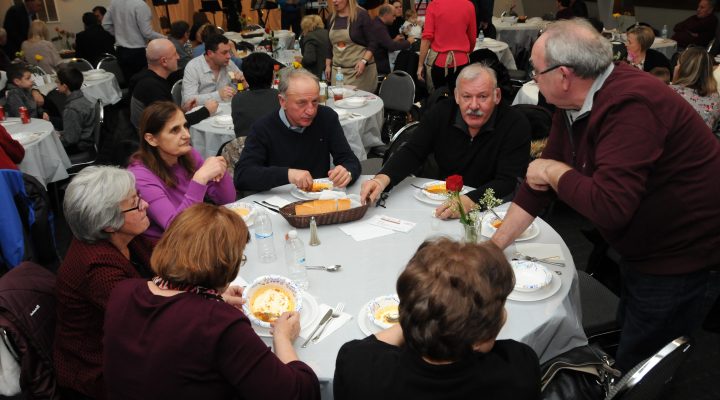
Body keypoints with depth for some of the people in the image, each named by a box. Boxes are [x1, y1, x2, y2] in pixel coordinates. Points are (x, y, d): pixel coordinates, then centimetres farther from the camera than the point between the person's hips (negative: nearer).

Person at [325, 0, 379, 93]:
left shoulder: (361, 15, -7)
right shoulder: (332, 17, 11)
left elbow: (373, 43, -9)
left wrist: (364, 61, -21)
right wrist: (328, 65, 14)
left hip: (359, 68, -5)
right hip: (337, 69, 5)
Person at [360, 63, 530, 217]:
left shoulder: (516, 125, -13)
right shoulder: (440, 113, -3)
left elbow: (507, 182, -20)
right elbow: (412, 152, -5)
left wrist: (470, 201, -38)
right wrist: (382, 178, -25)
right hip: (442, 201, 3)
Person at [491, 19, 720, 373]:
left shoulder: (630, 105, -33)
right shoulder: (572, 102, -4)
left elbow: (609, 206, -40)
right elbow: (543, 174, 1)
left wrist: (553, 172, -21)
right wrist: (496, 243, 1)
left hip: (681, 256, -9)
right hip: (640, 249, 9)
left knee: (638, 369, 7)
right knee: (628, 338, 27)